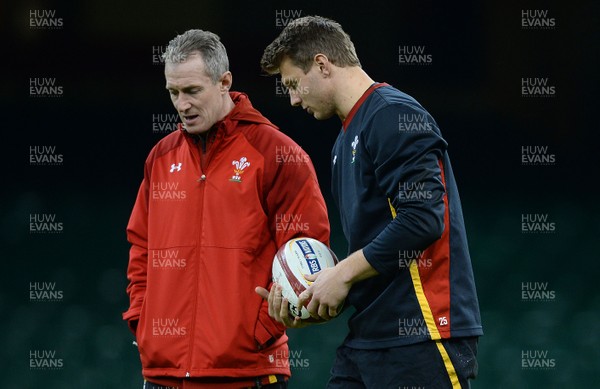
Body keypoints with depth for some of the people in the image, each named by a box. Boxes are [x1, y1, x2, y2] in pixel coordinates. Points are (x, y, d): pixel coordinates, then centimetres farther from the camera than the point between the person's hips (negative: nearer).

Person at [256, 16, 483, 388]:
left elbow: (423, 219, -20)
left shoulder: (394, 116, -9)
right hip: (366, 339, 9)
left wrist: (343, 273, -12)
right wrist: (312, 300, 9)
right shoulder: (347, 139, 21)